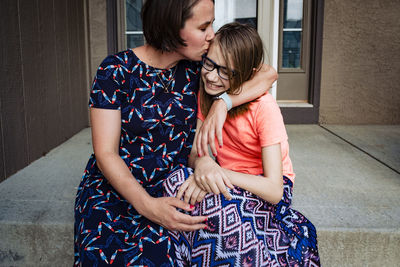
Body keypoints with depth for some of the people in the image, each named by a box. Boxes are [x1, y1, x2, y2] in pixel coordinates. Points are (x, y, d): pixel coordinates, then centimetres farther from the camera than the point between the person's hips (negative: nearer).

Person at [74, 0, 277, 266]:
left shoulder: (196, 68, -1)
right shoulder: (117, 70, -12)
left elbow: (268, 74, -2)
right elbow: (105, 154, -14)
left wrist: (223, 102, -21)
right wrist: (147, 205, -29)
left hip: (172, 190, 2)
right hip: (114, 191, -2)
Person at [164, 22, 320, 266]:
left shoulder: (264, 107, -23)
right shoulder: (206, 95, -3)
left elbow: (275, 190, -26)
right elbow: (194, 152, -7)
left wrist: (219, 171, -36)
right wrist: (202, 162, -31)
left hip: (264, 191, -5)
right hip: (224, 180, 5)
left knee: (213, 201, -35)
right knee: (178, 181, -25)